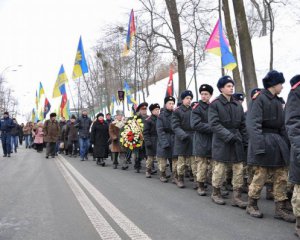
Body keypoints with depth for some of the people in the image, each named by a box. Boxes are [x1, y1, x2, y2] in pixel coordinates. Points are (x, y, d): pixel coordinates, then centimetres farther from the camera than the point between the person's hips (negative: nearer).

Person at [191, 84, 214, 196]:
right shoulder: (197, 108, -3)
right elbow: (195, 124, -14)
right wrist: (211, 128, -17)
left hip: (214, 140, 4)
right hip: (202, 141, -4)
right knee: (202, 165, -1)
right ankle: (200, 186, 11)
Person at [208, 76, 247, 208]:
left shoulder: (237, 105, 12)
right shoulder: (215, 104, -5)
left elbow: (242, 125, 14)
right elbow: (214, 124, -13)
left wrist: (245, 140, 5)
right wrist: (229, 136, -20)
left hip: (237, 141, 5)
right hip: (221, 142, -5)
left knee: (239, 170, 3)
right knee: (219, 170, 1)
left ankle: (237, 197, 11)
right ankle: (216, 193, 21)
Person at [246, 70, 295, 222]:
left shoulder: (277, 101, 14)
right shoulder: (260, 99, -11)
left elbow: (281, 125, 18)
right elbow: (253, 124, -19)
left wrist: (286, 143, 11)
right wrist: (259, 145, -25)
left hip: (278, 142, 8)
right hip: (265, 142, -8)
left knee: (282, 177, 8)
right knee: (260, 177, 0)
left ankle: (280, 209, 17)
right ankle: (251, 205, 18)